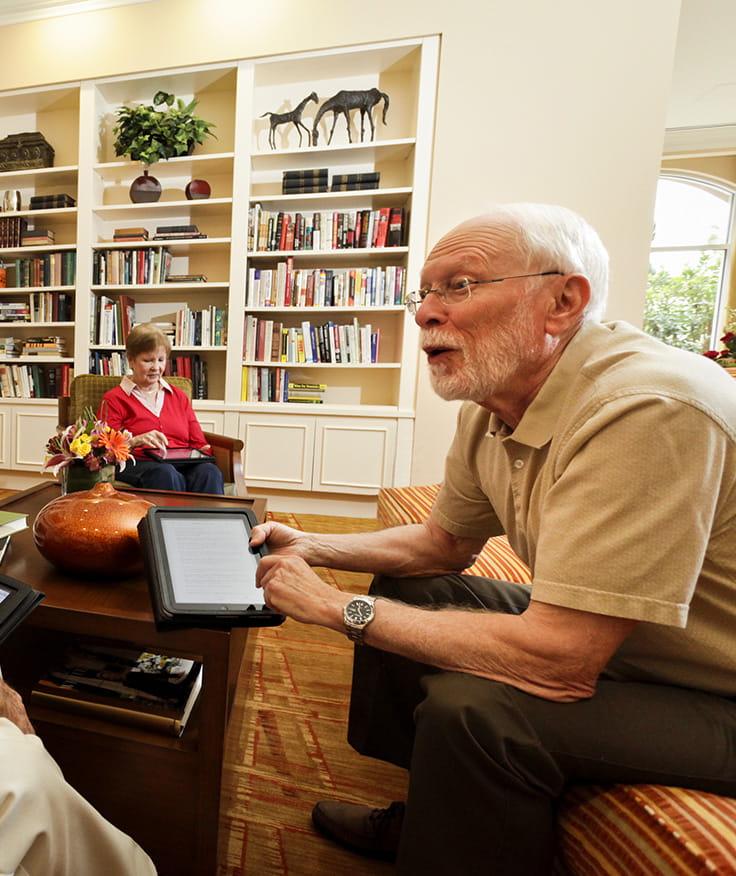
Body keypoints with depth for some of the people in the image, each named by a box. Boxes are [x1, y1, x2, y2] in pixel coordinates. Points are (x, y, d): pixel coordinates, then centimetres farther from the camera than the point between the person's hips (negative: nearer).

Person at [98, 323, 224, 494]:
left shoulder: (179, 397, 25)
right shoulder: (114, 399, 14)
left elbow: (198, 443, 21)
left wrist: (201, 452, -4)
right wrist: (135, 441, -15)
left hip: (182, 464, 3)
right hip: (136, 464, -2)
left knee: (209, 471, -34)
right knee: (165, 473, -40)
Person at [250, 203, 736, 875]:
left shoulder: (646, 409, -32)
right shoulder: (493, 403, -6)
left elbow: (556, 663, -34)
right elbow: (443, 542, 4)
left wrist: (342, 608, -25)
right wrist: (310, 549, -5)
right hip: (598, 644, 8)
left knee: (472, 707, -30)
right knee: (403, 588, 6)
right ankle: (420, 816, 27)